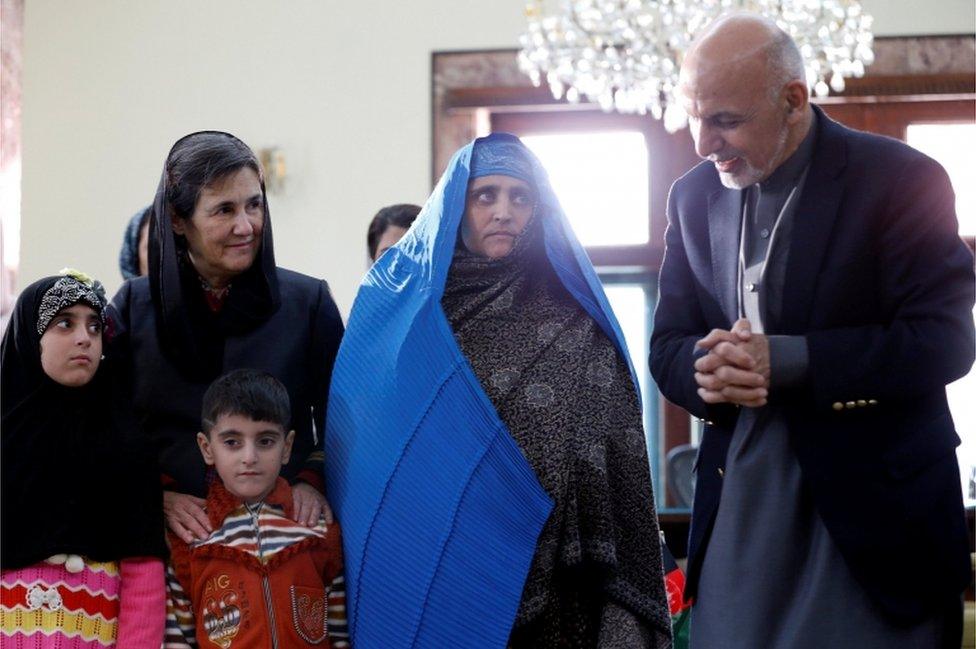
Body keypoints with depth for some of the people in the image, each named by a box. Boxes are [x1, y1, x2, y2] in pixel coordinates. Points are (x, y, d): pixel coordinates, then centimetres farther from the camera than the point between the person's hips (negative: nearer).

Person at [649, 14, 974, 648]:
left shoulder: (901, 178, -9)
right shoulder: (694, 196, 7)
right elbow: (668, 345, 10)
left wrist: (783, 359, -21)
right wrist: (706, 373, -16)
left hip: (872, 508, -4)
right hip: (738, 507, 4)